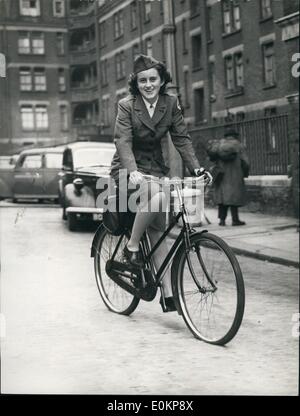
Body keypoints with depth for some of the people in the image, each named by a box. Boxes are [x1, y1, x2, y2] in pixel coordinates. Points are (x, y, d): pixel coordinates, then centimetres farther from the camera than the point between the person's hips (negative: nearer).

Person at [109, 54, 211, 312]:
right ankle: (132, 246, -17)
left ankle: (168, 293, -2)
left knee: (158, 231, -4)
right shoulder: (127, 106, -10)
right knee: (157, 195, -36)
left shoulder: (171, 104, 1)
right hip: (129, 170, -4)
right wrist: (133, 171, -37)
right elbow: (123, 141, -20)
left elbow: (181, 138, -1)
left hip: (156, 169, 4)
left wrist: (196, 167, -15)